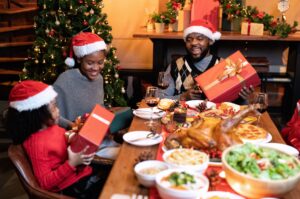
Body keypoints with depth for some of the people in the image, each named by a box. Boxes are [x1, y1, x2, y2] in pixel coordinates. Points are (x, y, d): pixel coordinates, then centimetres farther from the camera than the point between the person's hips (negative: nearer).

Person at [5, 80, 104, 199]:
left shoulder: (51, 126, 0)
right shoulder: (36, 143, -23)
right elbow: (45, 183, -22)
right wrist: (72, 163, -31)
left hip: (83, 171, 8)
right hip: (73, 186, -8)